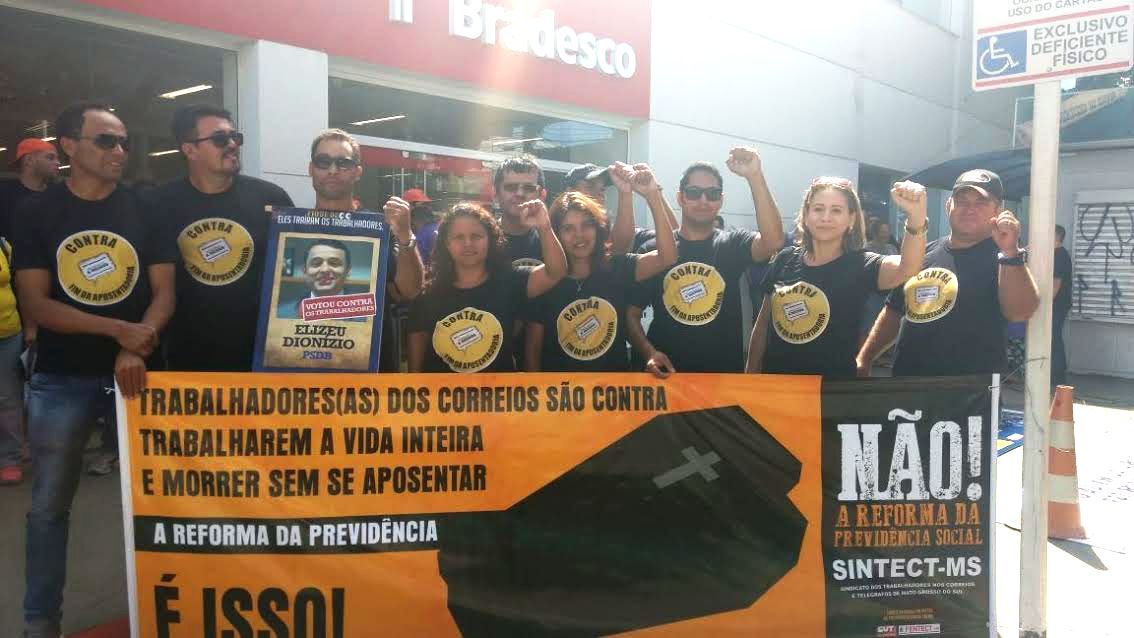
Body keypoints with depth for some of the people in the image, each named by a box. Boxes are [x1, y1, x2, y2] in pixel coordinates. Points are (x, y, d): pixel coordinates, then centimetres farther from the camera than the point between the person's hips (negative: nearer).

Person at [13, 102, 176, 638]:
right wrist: (118, 329, -18)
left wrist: (135, 348, -19)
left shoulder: (145, 210, 2)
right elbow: (35, 304, -6)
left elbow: (164, 291, -2)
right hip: (61, 380, 0)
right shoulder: (35, 213, 0)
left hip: (133, 372, 1)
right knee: (49, 505, 8)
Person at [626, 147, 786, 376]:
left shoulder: (732, 244, 0)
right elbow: (632, 312, 1)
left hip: (725, 373, 1)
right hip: (667, 373, 0)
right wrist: (649, 352, -17)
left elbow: (773, 242, -21)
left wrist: (754, 176, -28)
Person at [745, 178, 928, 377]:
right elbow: (763, 323, 6)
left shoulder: (860, 264, -11)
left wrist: (916, 217, -50)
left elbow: (907, 268, -33)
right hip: (774, 379, 3)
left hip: (832, 387, -3)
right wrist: (752, 374, 5)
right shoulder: (786, 259, -2)